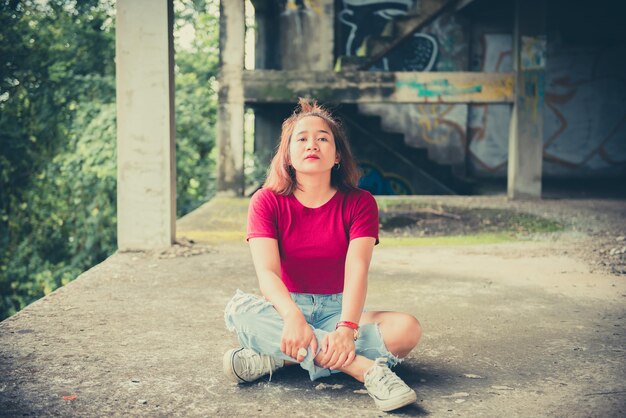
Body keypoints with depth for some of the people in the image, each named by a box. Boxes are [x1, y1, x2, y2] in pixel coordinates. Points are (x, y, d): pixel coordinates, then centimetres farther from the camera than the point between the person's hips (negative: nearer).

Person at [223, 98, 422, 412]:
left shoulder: (359, 203, -4)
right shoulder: (267, 201, -6)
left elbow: (357, 269, -19)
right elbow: (267, 272, -19)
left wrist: (346, 329, -37)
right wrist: (293, 318, -40)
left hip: (337, 311, 1)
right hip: (286, 309, 0)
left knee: (406, 329, -27)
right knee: (238, 310, -33)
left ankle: (278, 358, -28)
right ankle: (366, 369, -39)